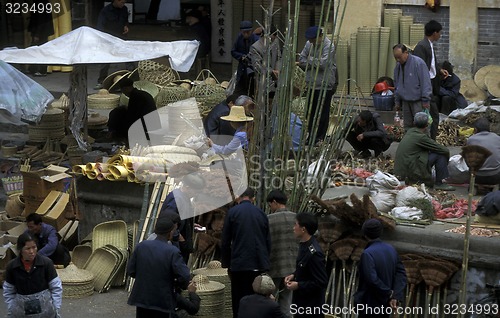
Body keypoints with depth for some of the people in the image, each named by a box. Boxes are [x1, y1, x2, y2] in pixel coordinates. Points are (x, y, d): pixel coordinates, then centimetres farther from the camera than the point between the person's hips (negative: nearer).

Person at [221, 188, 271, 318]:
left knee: (239, 303, 1)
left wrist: (226, 264, 9)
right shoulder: (261, 213, 7)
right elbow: (268, 242, 11)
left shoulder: (232, 212, -2)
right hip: (261, 265, 3)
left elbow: (225, 242, -1)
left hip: (240, 265, -3)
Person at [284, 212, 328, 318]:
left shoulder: (314, 253, -26)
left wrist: (298, 285, -20)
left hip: (311, 306, -9)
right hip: (301, 301, 9)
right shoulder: (304, 245, 3)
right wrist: (294, 275, 3)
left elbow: (321, 282, -24)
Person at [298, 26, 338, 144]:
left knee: (323, 113, -1)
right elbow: (301, 60, 4)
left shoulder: (329, 46, -15)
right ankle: (311, 136, 23)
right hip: (312, 84, 7)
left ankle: (320, 138, 6)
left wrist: (309, 60, -12)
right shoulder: (309, 44, 7)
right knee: (311, 111, 13)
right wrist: (315, 63, -11)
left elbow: (323, 64, -25)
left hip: (325, 85, -7)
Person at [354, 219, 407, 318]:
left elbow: (372, 279, -27)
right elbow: (401, 273, -1)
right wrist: (395, 296, -10)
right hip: (385, 304, 7)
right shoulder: (391, 249, 3)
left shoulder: (367, 254, -20)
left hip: (369, 305, -7)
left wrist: (388, 293, -13)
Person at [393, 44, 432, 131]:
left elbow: (425, 82, -15)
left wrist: (425, 100, -16)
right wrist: (397, 101, 18)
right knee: (408, 126, 10)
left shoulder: (418, 62, -15)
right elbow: (397, 84, 20)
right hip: (405, 101, 7)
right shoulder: (398, 66, 8)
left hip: (418, 101, -7)